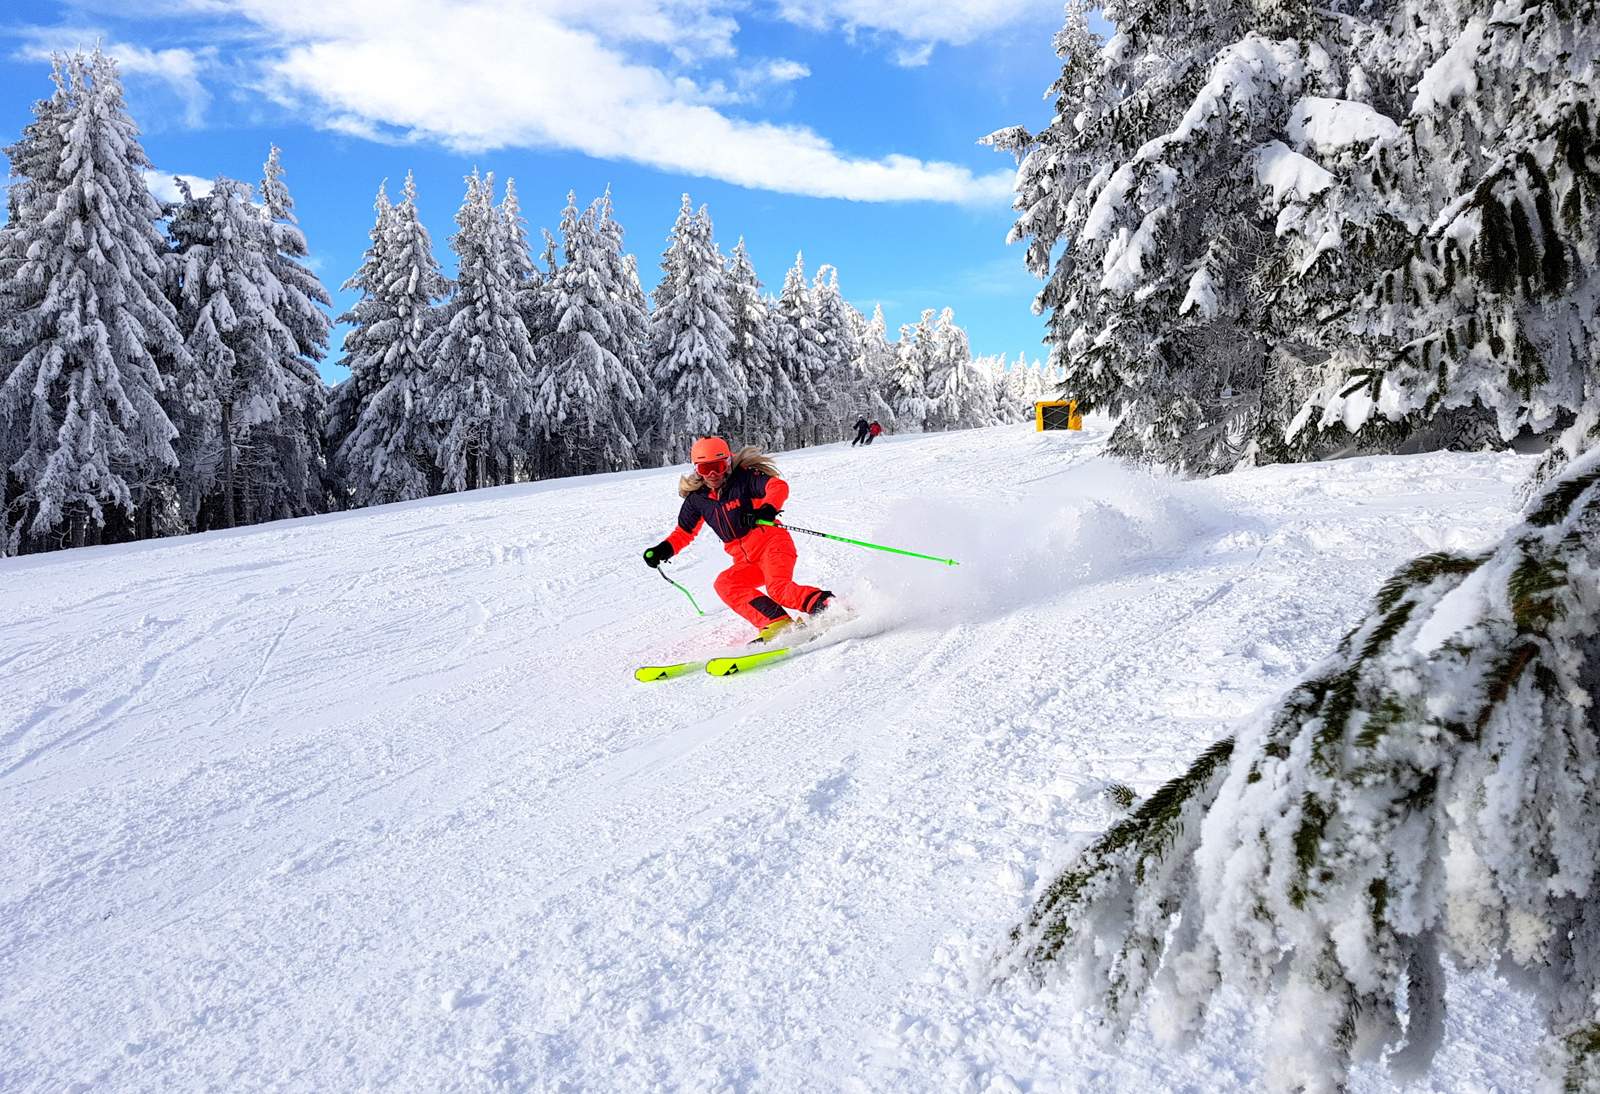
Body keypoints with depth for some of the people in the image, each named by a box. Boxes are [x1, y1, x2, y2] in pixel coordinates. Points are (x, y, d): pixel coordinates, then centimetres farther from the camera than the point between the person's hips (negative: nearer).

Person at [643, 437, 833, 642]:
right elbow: (684, 532, 19)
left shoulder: (743, 477, -7)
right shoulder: (697, 498, 8)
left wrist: (768, 509, -42)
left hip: (771, 543, -6)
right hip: (746, 561, 6)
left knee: (779, 589, -31)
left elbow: (779, 487, -21)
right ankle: (776, 623, -33)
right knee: (725, 583, -23)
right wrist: (663, 550, 1)